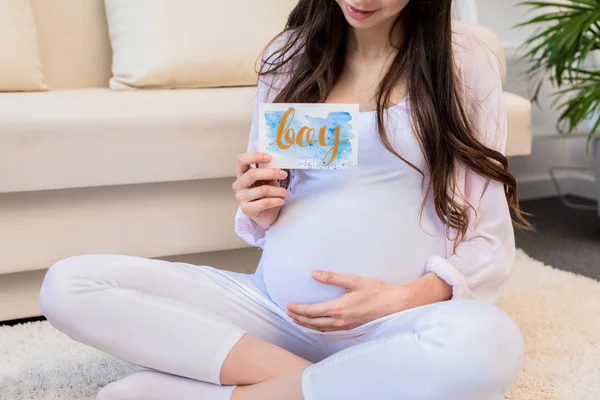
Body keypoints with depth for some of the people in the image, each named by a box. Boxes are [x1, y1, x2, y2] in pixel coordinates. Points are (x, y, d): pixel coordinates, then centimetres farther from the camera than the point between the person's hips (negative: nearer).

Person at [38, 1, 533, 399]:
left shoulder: (466, 63, -1)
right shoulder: (288, 54, 8)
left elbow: (490, 243, 0)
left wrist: (407, 297, -19)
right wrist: (258, 211, -8)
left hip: (394, 325, -2)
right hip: (274, 308, 3)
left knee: (487, 341, -38)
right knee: (69, 285, -12)